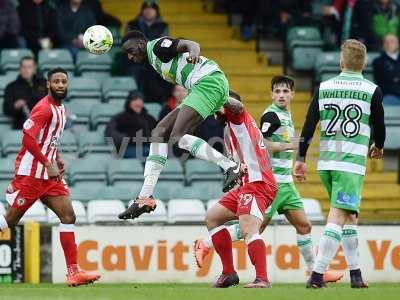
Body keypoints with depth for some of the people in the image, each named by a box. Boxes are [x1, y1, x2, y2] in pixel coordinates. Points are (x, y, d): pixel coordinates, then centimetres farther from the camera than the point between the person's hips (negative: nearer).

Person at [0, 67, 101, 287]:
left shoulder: (61, 109, 14)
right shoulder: (44, 108, -14)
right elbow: (28, 138, -23)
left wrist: (57, 159, 14)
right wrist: (47, 164, -22)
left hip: (49, 175, 8)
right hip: (30, 174, -8)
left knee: (68, 216, -3)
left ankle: (73, 272, -6)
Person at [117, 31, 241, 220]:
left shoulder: (158, 46, -1)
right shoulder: (154, 61, 26)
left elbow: (191, 45, -16)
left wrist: (193, 54, -41)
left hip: (209, 80, -10)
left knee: (177, 137, -20)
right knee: (159, 133, 8)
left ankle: (230, 167, -23)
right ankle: (145, 197, 8)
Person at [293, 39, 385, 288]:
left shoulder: (324, 88, 6)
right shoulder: (372, 90, -2)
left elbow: (309, 125, 5)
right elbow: (379, 125, 5)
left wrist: (301, 159, 10)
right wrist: (378, 147, 26)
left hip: (326, 163, 5)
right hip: (352, 164, -5)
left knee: (349, 215, 18)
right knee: (338, 218, -8)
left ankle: (355, 272, 20)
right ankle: (317, 275, -18)